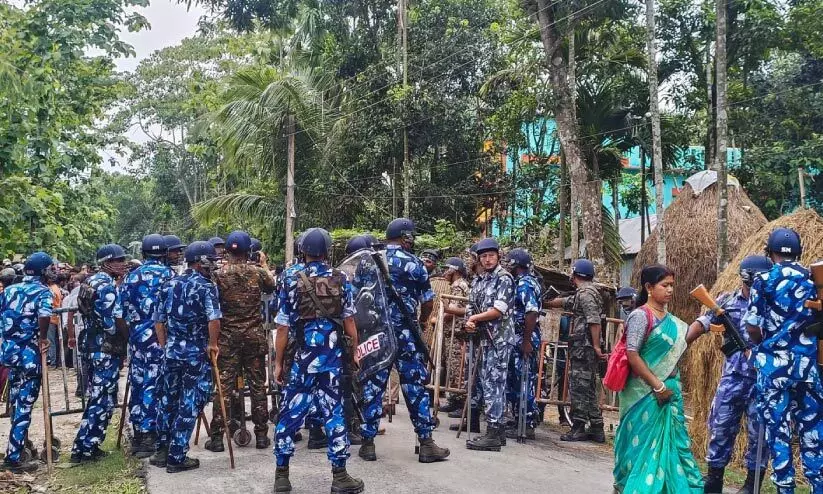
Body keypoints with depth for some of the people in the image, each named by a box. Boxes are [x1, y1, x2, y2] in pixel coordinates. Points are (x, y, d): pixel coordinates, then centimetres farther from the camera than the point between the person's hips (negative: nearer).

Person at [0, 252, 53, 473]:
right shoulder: (43, 292, -8)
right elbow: (44, 316, -28)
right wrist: (42, 338, -14)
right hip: (29, 354, -7)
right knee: (24, 405, 0)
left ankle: (19, 444, 36)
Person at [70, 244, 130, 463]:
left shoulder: (90, 282, 13)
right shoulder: (108, 287, -17)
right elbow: (117, 321, -19)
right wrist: (131, 340, -4)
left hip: (92, 346, 10)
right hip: (107, 349, -10)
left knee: (99, 397, 17)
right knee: (103, 399, -4)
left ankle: (90, 445, 22)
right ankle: (83, 448, -1)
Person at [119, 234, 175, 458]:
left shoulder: (131, 276, 8)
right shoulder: (169, 274, -2)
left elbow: (123, 307, 7)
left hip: (137, 336, 3)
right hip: (161, 337, -3)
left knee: (137, 383, 10)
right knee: (154, 385, 0)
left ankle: (138, 434, 17)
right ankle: (149, 436, 1)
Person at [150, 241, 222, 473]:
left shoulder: (170, 285, 8)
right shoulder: (207, 287, -11)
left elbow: (158, 319, 12)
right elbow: (214, 319, -23)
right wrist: (213, 344, -9)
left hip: (172, 351, 6)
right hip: (197, 354, -6)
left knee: (168, 399, 18)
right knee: (189, 404, 2)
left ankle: (162, 451, 26)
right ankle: (177, 458, 6)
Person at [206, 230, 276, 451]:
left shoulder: (219, 275, -6)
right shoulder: (258, 272, -3)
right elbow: (272, 286, 18)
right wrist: (264, 264, 31)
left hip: (227, 336, -1)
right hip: (254, 335, 1)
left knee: (224, 385, 3)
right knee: (257, 385, 8)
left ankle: (217, 436, 6)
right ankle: (261, 435, 13)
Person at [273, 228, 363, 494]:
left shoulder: (291, 278, -4)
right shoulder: (340, 279, 1)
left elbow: (283, 325, -4)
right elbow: (348, 320, 1)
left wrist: (278, 362, 1)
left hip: (304, 356, -2)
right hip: (334, 355, 2)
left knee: (291, 414, 7)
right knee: (334, 412, 7)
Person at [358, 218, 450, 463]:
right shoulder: (412, 262, -3)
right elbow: (427, 302, 1)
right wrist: (421, 323, 19)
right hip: (403, 333, -3)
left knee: (373, 385, 8)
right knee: (415, 385, 3)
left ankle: (368, 443, 10)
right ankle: (426, 444, 7)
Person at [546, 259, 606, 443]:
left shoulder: (585, 293, -11)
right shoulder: (588, 292, 20)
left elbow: (594, 321, -19)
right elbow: (565, 302, 33)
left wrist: (596, 346, -21)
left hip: (582, 346, -10)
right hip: (587, 347, 10)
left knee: (579, 387, -6)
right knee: (589, 388, 12)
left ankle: (578, 429, -3)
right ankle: (596, 429, 16)